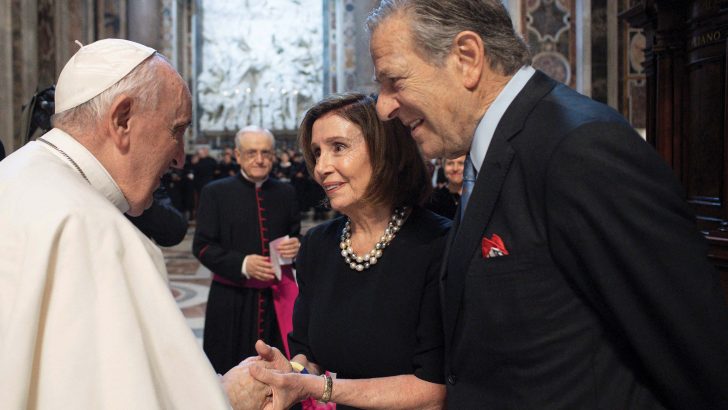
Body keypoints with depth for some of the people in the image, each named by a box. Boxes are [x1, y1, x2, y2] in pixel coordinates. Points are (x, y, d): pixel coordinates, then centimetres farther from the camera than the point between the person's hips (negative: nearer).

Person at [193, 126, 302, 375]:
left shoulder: (285, 193, 10)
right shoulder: (215, 193, 0)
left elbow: (296, 237, 19)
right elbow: (202, 246, -3)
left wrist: (296, 247, -7)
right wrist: (242, 264, -18)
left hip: (277, 297, 3)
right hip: (232, 299, -2)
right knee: (230, 372, 4)